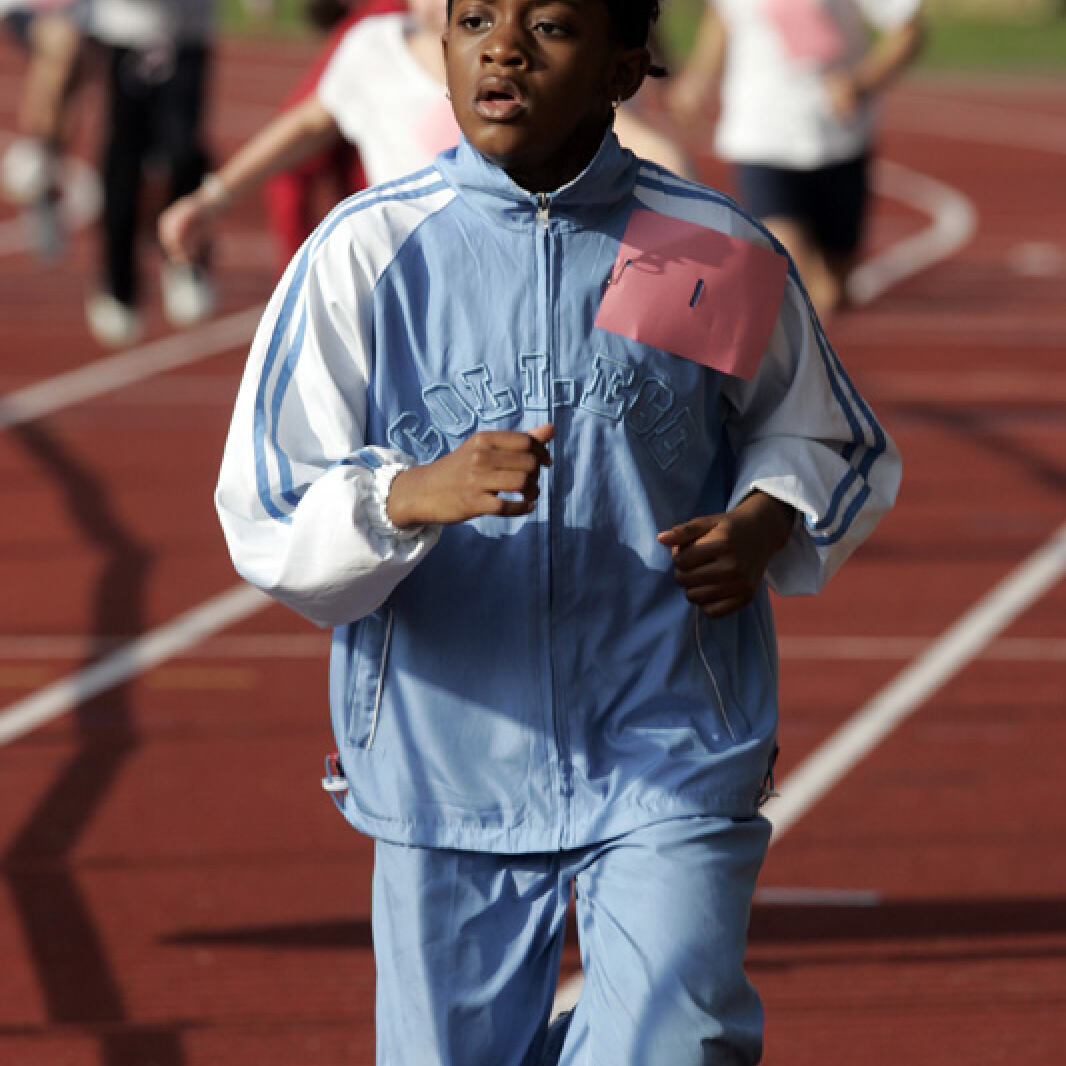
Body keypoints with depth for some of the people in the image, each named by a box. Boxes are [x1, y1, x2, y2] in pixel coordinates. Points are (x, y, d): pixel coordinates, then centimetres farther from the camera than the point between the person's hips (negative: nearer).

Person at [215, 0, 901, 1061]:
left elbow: (835, 442, 16)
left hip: (673, 767, 0)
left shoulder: (721, 254, -1)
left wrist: (764, 525, -5)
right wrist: (414, 494, -27)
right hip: (448, 766, 1)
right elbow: (268, 520, -8)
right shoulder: (364, 252, -3)